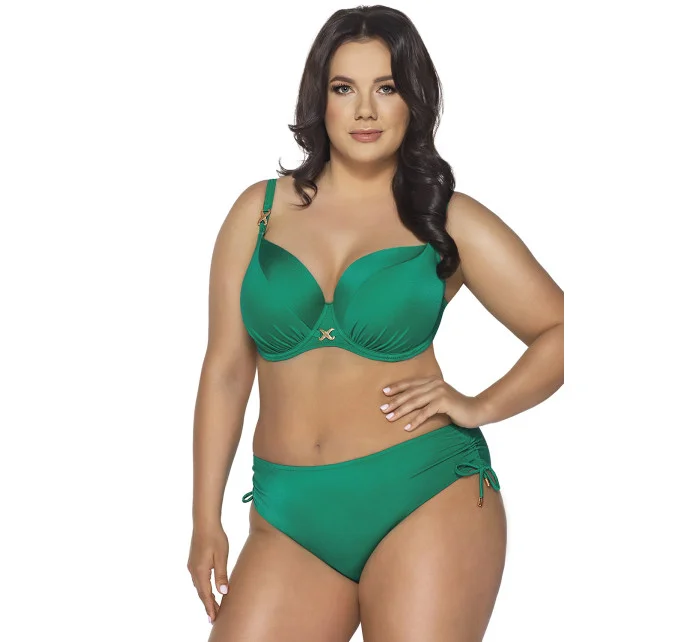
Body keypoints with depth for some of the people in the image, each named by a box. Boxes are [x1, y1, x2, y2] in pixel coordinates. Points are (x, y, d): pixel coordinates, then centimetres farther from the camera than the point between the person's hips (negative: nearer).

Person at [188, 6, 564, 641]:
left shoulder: (448, 219, 3)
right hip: (292, 519, 2)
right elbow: (226, 370, 8)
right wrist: (207, 522, 7)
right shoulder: (261, 210, 8)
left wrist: (481, 407, -7)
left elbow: (562, 332, 7)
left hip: (426, 500, -2)